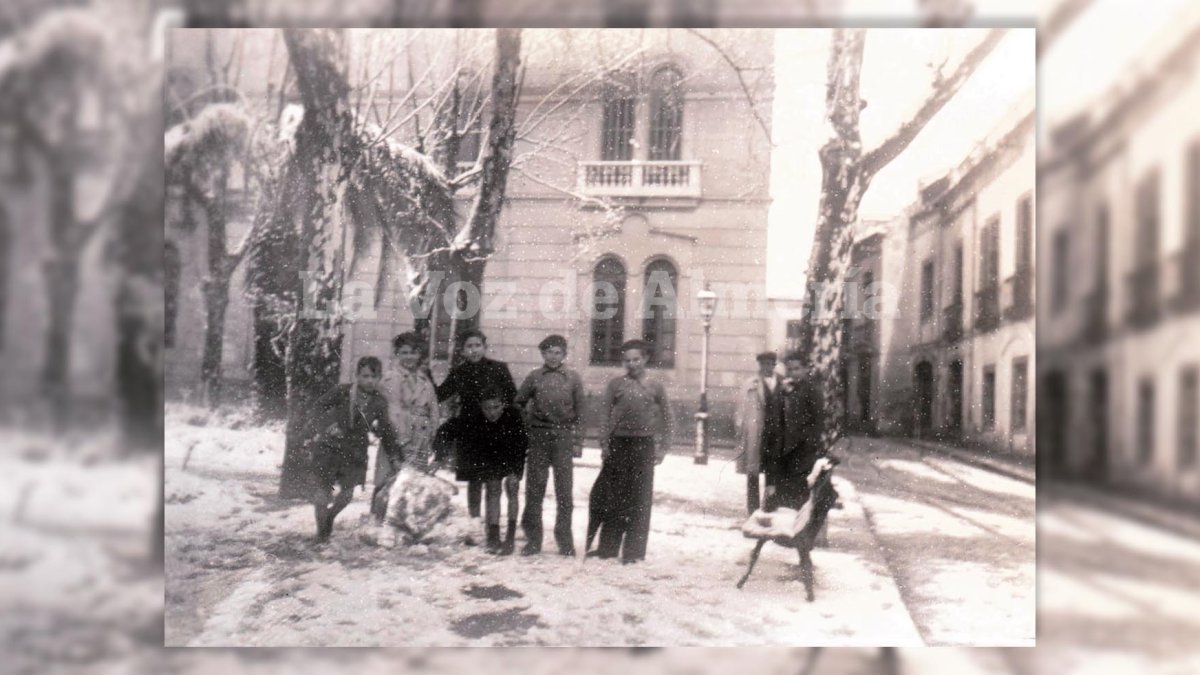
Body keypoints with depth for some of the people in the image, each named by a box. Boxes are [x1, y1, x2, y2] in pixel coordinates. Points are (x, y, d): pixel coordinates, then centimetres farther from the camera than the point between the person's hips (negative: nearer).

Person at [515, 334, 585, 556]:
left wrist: (578, 439, 1)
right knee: (534, 488, 3)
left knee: (564, 489, 3)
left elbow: (580, 410, 6)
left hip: (563, 437, 0)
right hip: (538, 436, 0)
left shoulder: (573, 378, 4)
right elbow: (518, 404, 12)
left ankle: (565, 540, 12)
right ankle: (533, 538, 11)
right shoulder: (534, 377, 5)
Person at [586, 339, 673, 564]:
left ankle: (633, 551, 7)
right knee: (612, 497, 4)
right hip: (618, 444, 0)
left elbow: (666, 419, 9)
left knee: (639, 499, 1)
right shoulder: (616, 384, 6)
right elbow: (605, 415, 4)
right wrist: (604, 444, -4)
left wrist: (663, 447, 1)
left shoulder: (655, 388, 7)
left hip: (643, 445, 0)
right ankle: (607, 547, 13)